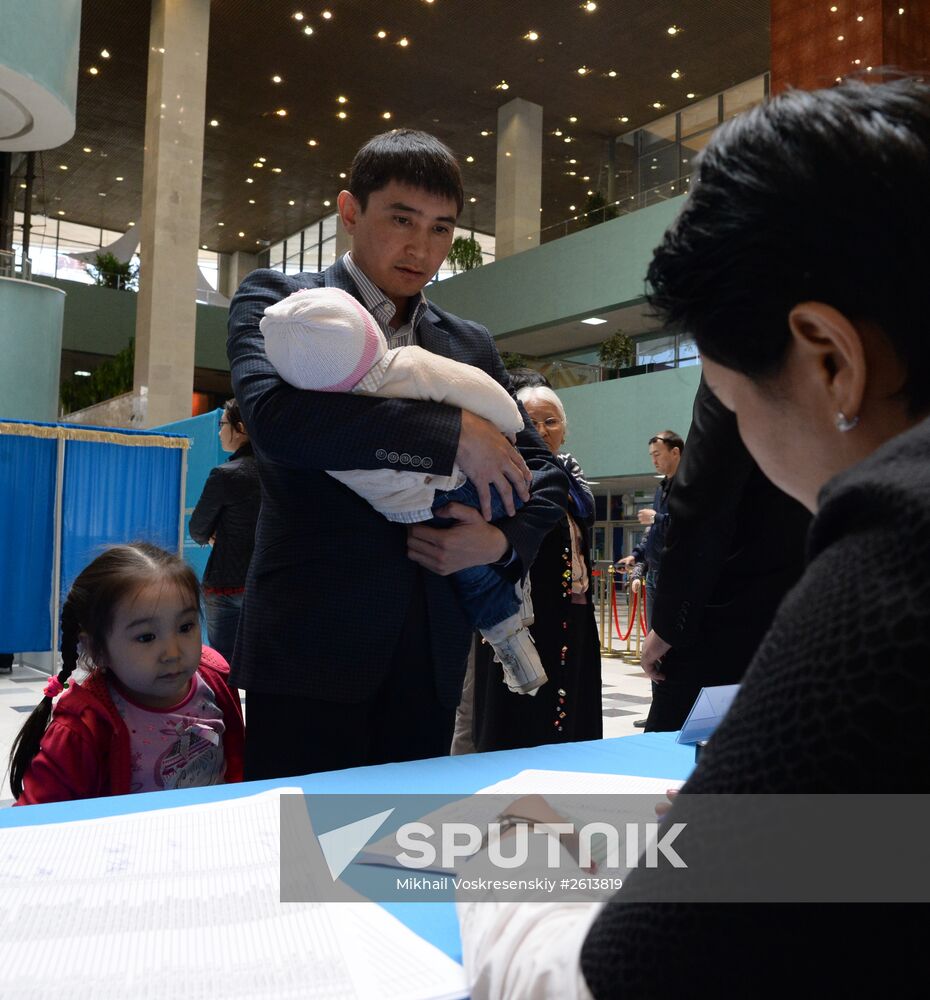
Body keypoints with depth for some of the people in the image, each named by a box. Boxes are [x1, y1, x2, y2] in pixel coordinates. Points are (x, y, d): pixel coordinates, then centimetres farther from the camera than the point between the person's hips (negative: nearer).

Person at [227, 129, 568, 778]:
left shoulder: (472, 345, 15)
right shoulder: (278, 300, 2)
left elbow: (544, 470, 19)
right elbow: (275, 415, -19)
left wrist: (504, 541, -3)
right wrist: (454, 432, -16)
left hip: (430, 653, 5)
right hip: (313, 645, -4)